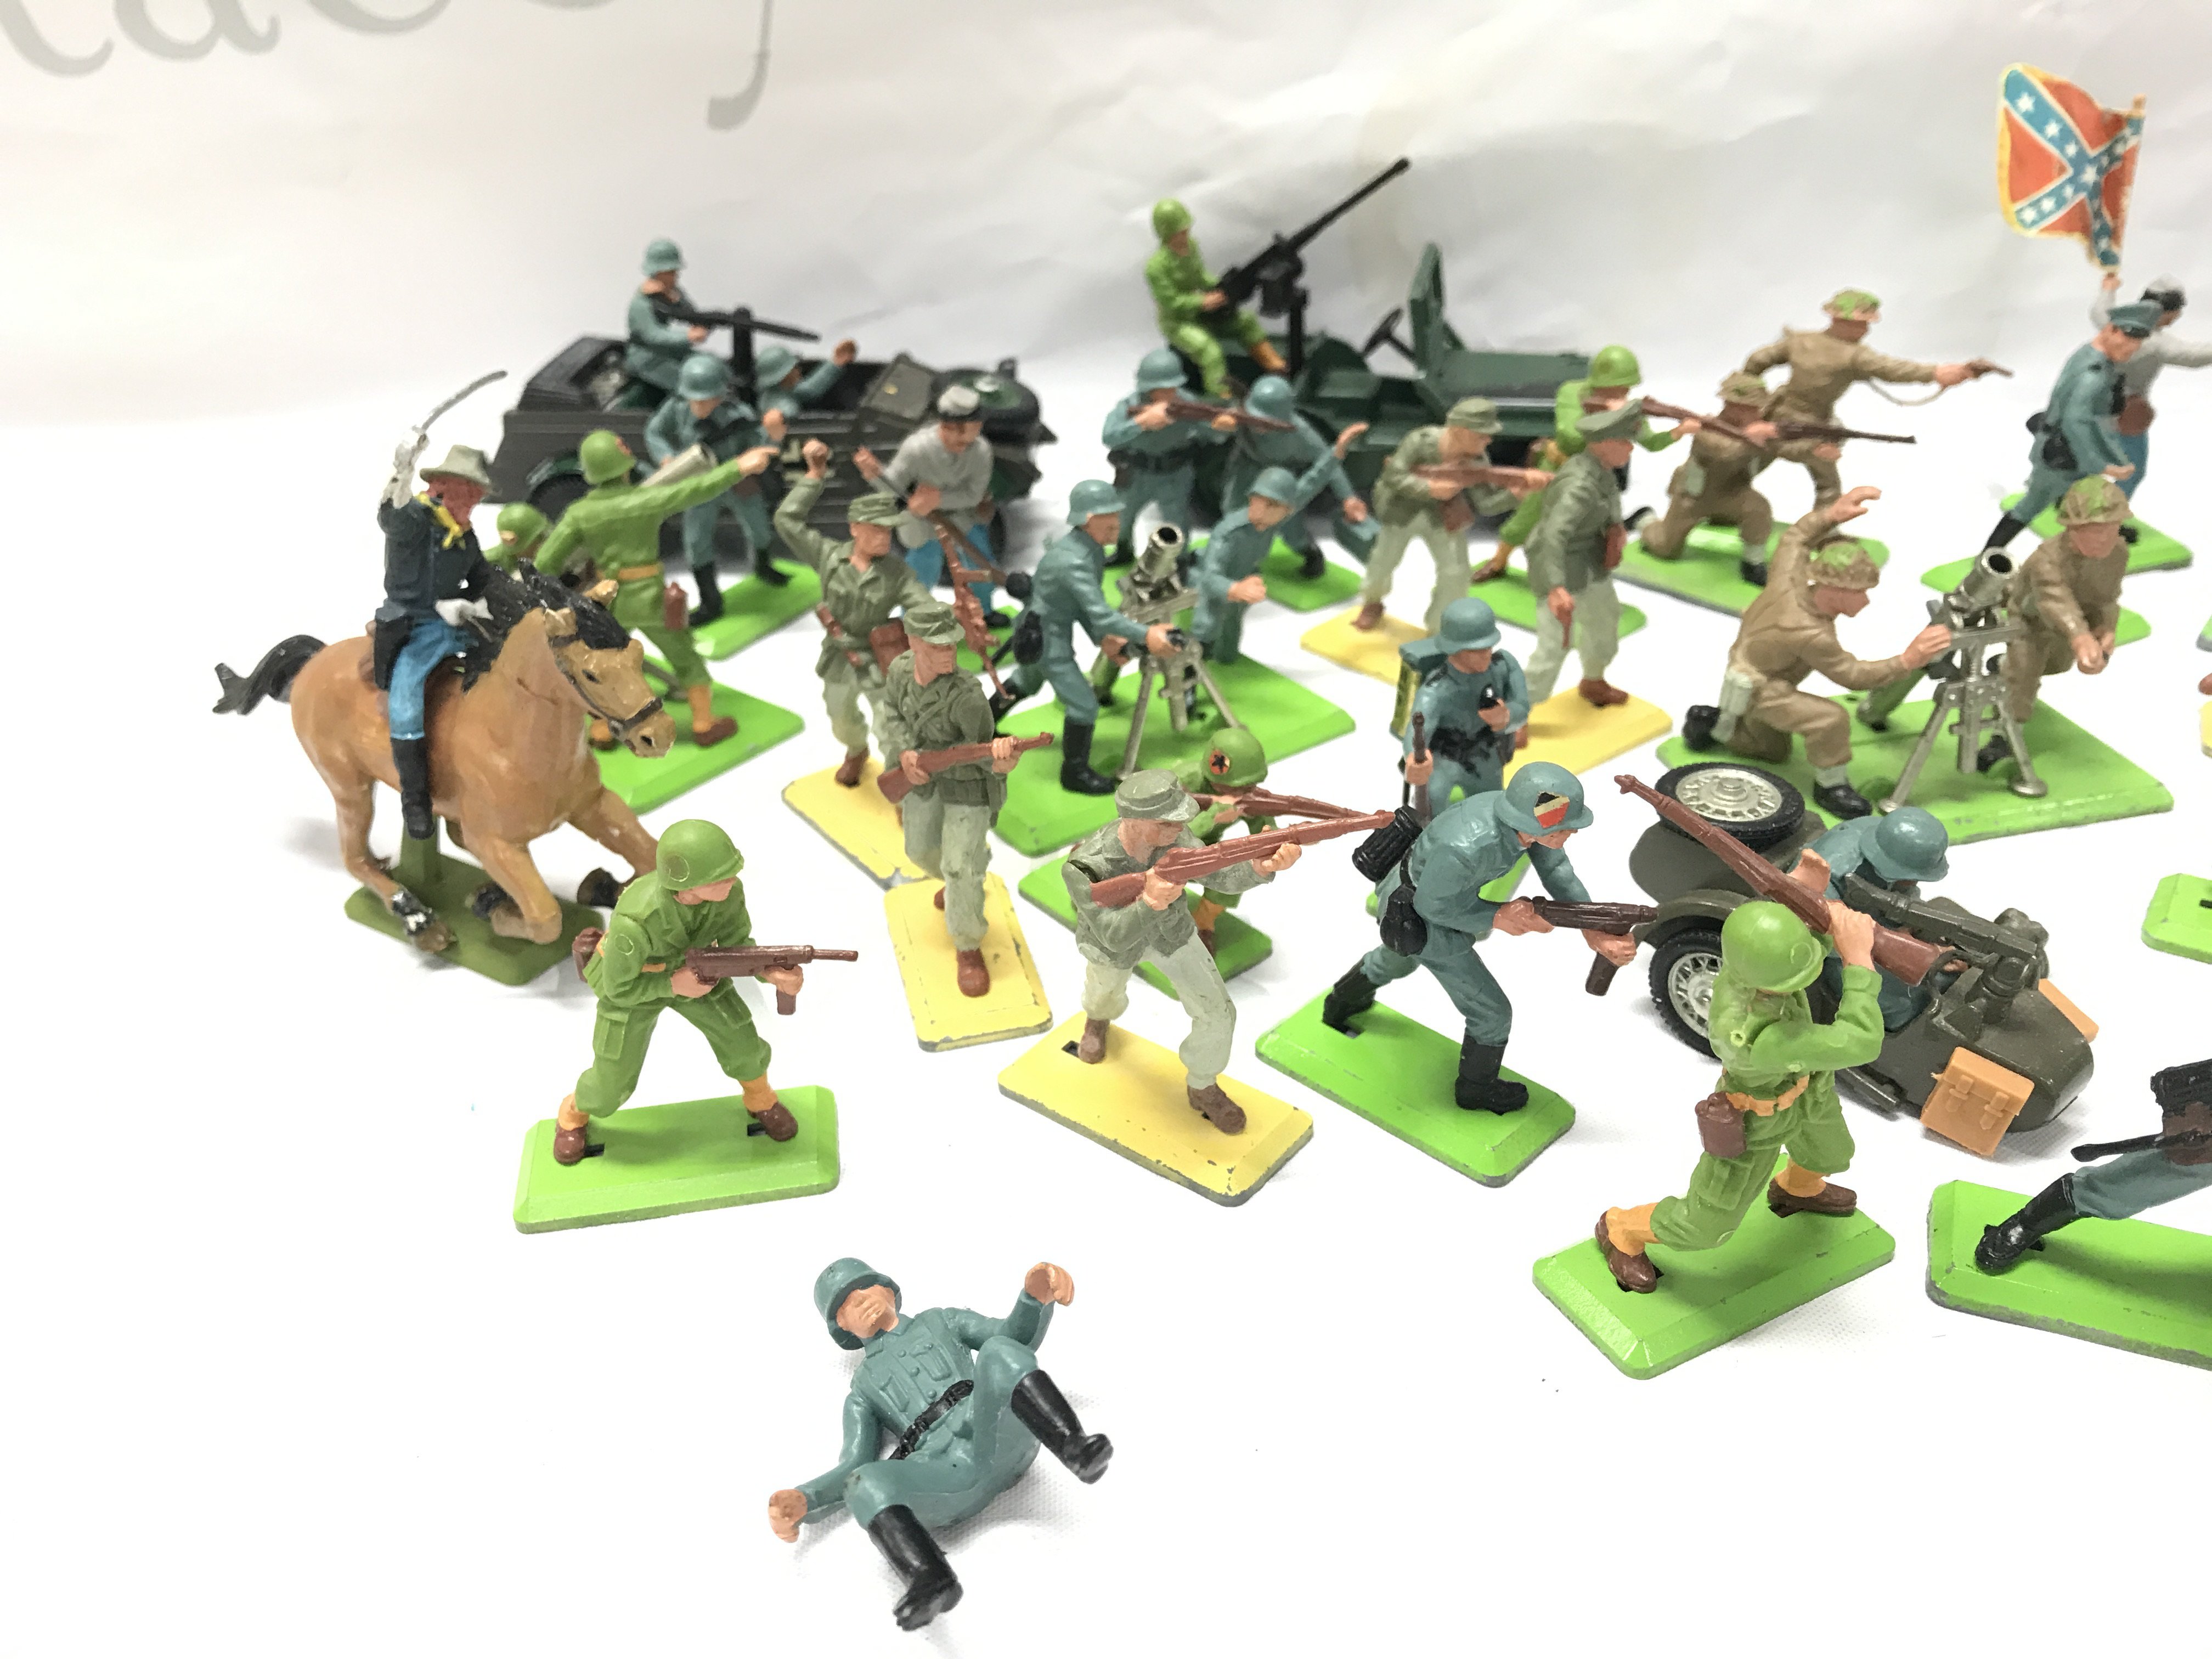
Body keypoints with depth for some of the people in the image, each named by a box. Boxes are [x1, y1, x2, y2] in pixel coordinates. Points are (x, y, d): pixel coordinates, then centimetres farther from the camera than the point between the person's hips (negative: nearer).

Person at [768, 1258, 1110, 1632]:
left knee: (1000, 1352, -32)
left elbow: (1020, 1335, 16)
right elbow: (853, 1472, 18)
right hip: (950, 1476, 1)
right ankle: (930, 1583, -51)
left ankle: (1076, 1451, -43)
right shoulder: (863, 1395, 36)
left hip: (1002, 1440, -1)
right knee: (866, 1484, -32)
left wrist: (1037, 1294, -9)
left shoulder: (941, 1322, 34)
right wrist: (801, 1501, -5)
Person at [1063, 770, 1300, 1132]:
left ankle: (1203, 1088, 30)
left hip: (1170, 933, 2)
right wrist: (1149, 903, -65)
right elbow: (1114, 936, -45)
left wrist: (1262, 866, -62)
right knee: (1107, 999, 30)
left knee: (1217, 1013, 0)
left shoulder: (1173, 837, -34)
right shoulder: (1084, 867, -44)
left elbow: (1221, 875, -40)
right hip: (1112, 943, -2)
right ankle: (1098, 1018, 71)